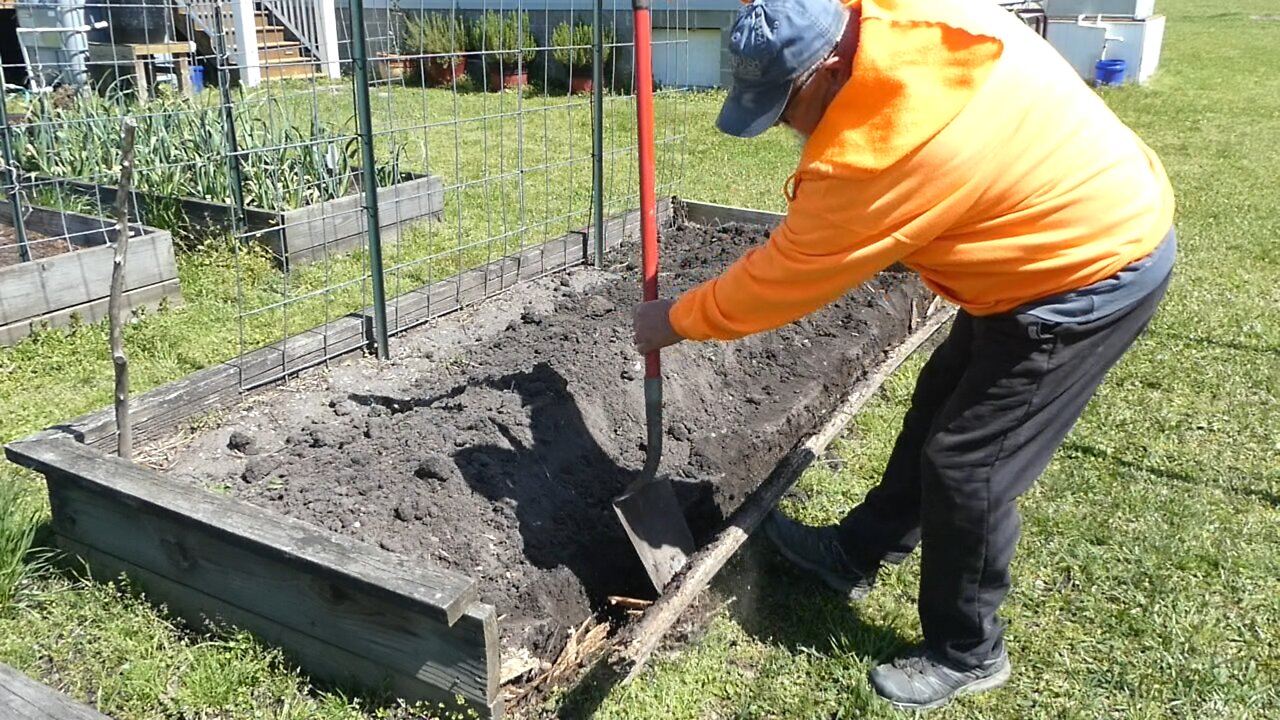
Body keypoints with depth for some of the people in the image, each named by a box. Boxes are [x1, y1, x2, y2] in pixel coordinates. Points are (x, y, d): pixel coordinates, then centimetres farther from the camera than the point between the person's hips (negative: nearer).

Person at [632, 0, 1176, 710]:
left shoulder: (871, 154, -33)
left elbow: (783, 277, -20)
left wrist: (677, 319, -6)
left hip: (1092, 276, -10)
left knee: (965, 465, -3)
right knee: (940, 403, 18)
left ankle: (966, 654, 20)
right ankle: (858, 552, 36)